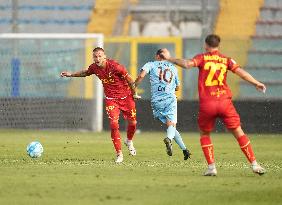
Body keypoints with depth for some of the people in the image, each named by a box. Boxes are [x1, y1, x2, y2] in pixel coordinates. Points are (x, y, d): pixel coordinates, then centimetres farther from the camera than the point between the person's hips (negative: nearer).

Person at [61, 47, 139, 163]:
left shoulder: (115, 66, -24)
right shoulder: (94, 67, -9)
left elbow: (129, 79, -13)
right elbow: (86, 72, 16)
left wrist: (134, 93, -5)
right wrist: (71, 74, 10)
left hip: (126, 96, -2)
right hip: (110, 99, 2)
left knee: (132, 122, 7)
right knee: (114, 124, -14)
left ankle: (129, 141, 41)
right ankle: (119, 154, -7)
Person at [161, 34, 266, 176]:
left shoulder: (202, 58, 3)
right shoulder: (226, 60, 8)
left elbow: (187, 64, -14)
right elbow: (241, 72, -1)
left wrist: (170, 59, -5)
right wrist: (257, 84, 7)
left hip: (206, 104, -1)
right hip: (225, 102, 1)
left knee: (204, 134, 18)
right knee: (239, 133, 7)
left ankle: (211, 167, 6)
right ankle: (254, 164, 2)